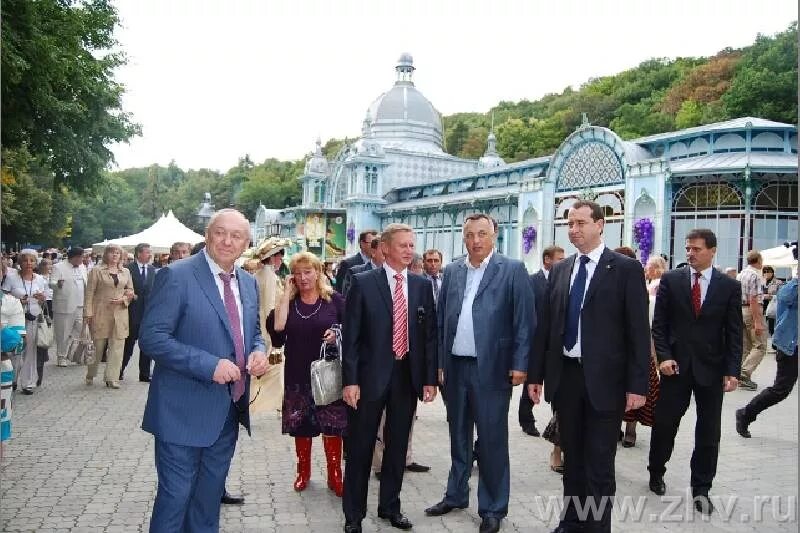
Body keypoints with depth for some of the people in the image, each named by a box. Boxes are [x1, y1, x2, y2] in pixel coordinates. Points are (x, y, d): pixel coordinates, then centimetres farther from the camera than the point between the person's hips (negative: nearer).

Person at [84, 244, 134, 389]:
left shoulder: (126, 272, 12)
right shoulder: (96, 271, 2)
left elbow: (131, 291, 17)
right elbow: (89, 293, -2)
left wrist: (123, 299, -4)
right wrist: (88, 313, -9)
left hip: (120, 314, 3)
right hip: (101, 313, -3)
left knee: (117, 347, 0)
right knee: (97, 346, 6)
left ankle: (112, 378, 5)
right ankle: (90, 375, 26)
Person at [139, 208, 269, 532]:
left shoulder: (248, 282, 8)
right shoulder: (176, 276, -13)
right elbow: (152, 337, -17)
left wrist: (258, 351, -5)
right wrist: (209, 365, -24)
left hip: (229, 408, 7)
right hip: (185, 410, -6)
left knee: (210, 494, 21)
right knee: (175, 495, 5)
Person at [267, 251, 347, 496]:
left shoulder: (334, 300, -2)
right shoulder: (288, 302, 3)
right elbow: (276, 329, -15)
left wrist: (338, 334, -21)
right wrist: (287, 293, -12)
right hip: (297, 375, 2)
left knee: (333, 426, 3)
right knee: (301, 426, 13)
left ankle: (335, 475, 18)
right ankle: (303, 472, 31)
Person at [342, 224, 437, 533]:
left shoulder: (422, 285, 5)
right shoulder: (363, 283, -6)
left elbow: (430, 334, 7)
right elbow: (350, 336, -7)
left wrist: (430, 378, 2)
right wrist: (350, 380, -12)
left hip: (408, 376, 4)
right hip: (371, 375, -3)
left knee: (397, 446, 15)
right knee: (360, 448, 7)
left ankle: (390, 506, 32)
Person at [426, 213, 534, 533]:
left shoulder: (513, 270, -4)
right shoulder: (452, 271, 8)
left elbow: (524, 320, -7)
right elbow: (441, 319, 9)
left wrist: (520, 364, -12)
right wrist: (439, 362, 6)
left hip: (491, 368, -4)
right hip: (455, 367, 4)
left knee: (492, 441, 5)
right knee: (458, 437, 17)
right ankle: (456, 495, 34)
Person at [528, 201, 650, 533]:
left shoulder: (626, 269, -4)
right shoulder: (560, 270, 9)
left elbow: (638, 330, -8)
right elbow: (548, 325, 10)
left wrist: (637, 384, -12)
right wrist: (537, 373, 8)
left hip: (604, 379, -4)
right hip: (565, 376, 5)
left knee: (600, 465, 5)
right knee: (572, 459, 16)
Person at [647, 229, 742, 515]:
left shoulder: (729, 286, 1)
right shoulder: (670, 280, 0)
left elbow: (734, 333, 1)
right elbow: (659, 323, 1)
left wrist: (732, 371, -6)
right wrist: (664, 357, -9)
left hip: (711, 369, 1)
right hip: (676, 365, 0)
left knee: (708, 433, 8)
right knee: (664, 424, 6)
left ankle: (701, 489, 22)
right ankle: (656, 474, 28)